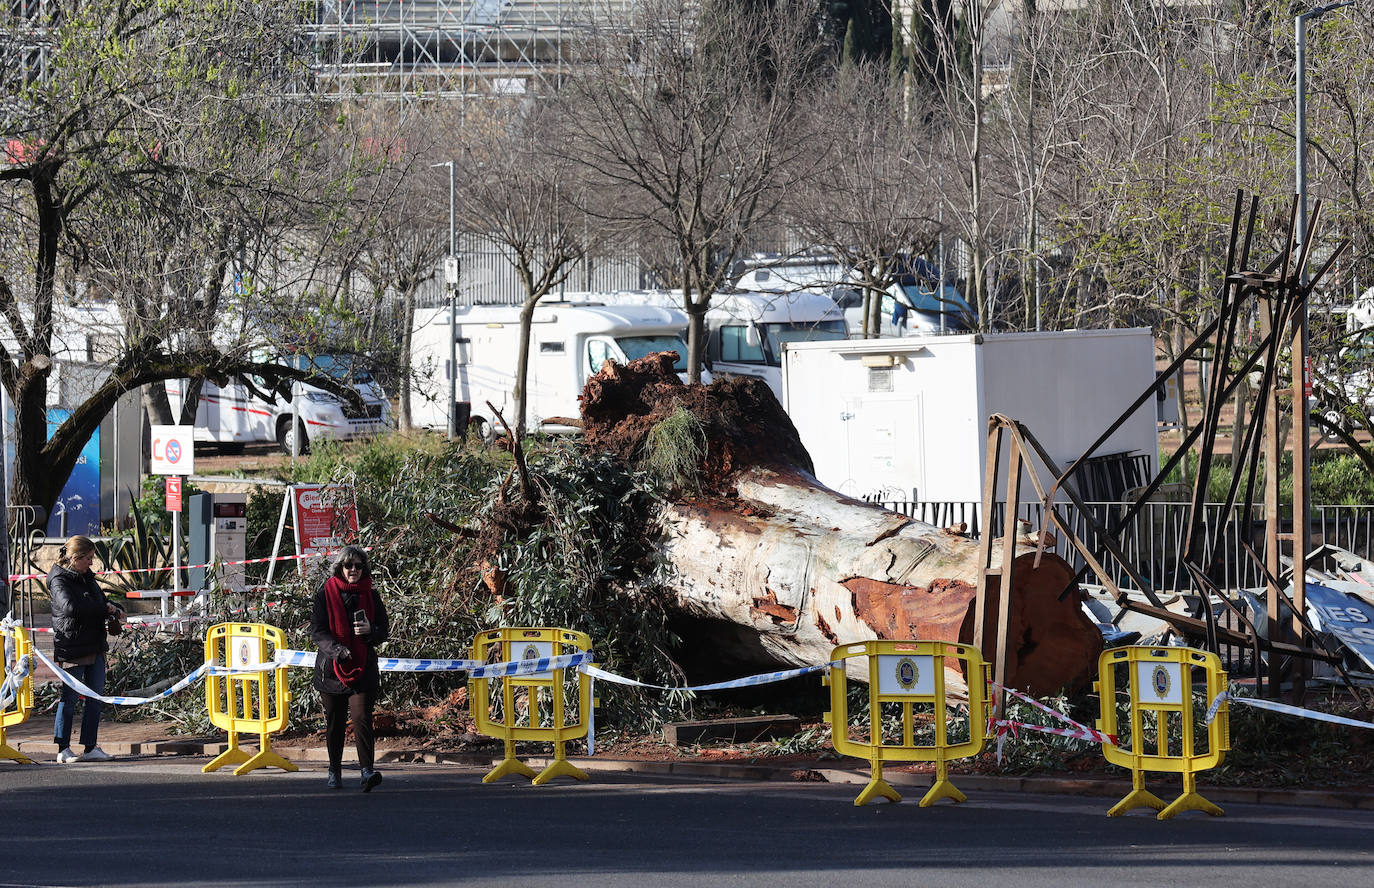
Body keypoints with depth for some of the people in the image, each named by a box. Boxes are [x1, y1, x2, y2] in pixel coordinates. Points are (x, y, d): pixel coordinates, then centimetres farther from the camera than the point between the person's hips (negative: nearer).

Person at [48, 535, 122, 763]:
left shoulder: (86, 577, 14)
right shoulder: (60, 581, -11)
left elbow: (101, 601, 28)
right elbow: (71, 607, -27)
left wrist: (114, 610, 5)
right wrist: (105, 608, -20)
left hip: (95, 647, 8)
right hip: (71, 648, -8)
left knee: (95, 699, 6)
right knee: (70, 697, -2)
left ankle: (90, 748, 11)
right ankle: (63, 750, 4)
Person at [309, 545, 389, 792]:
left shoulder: (370, 595, 7)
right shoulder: (326, 593, 1)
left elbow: (383, 631, 10)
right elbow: (317, 630, -4)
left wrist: (370, 630, -14)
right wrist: (335, 649, -21)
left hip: (364, 668, 0)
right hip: (332, 667, 0)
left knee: (361, 718, -14)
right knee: (334, 722, 8)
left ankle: (367, 769, -22)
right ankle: (335, 771, 21)